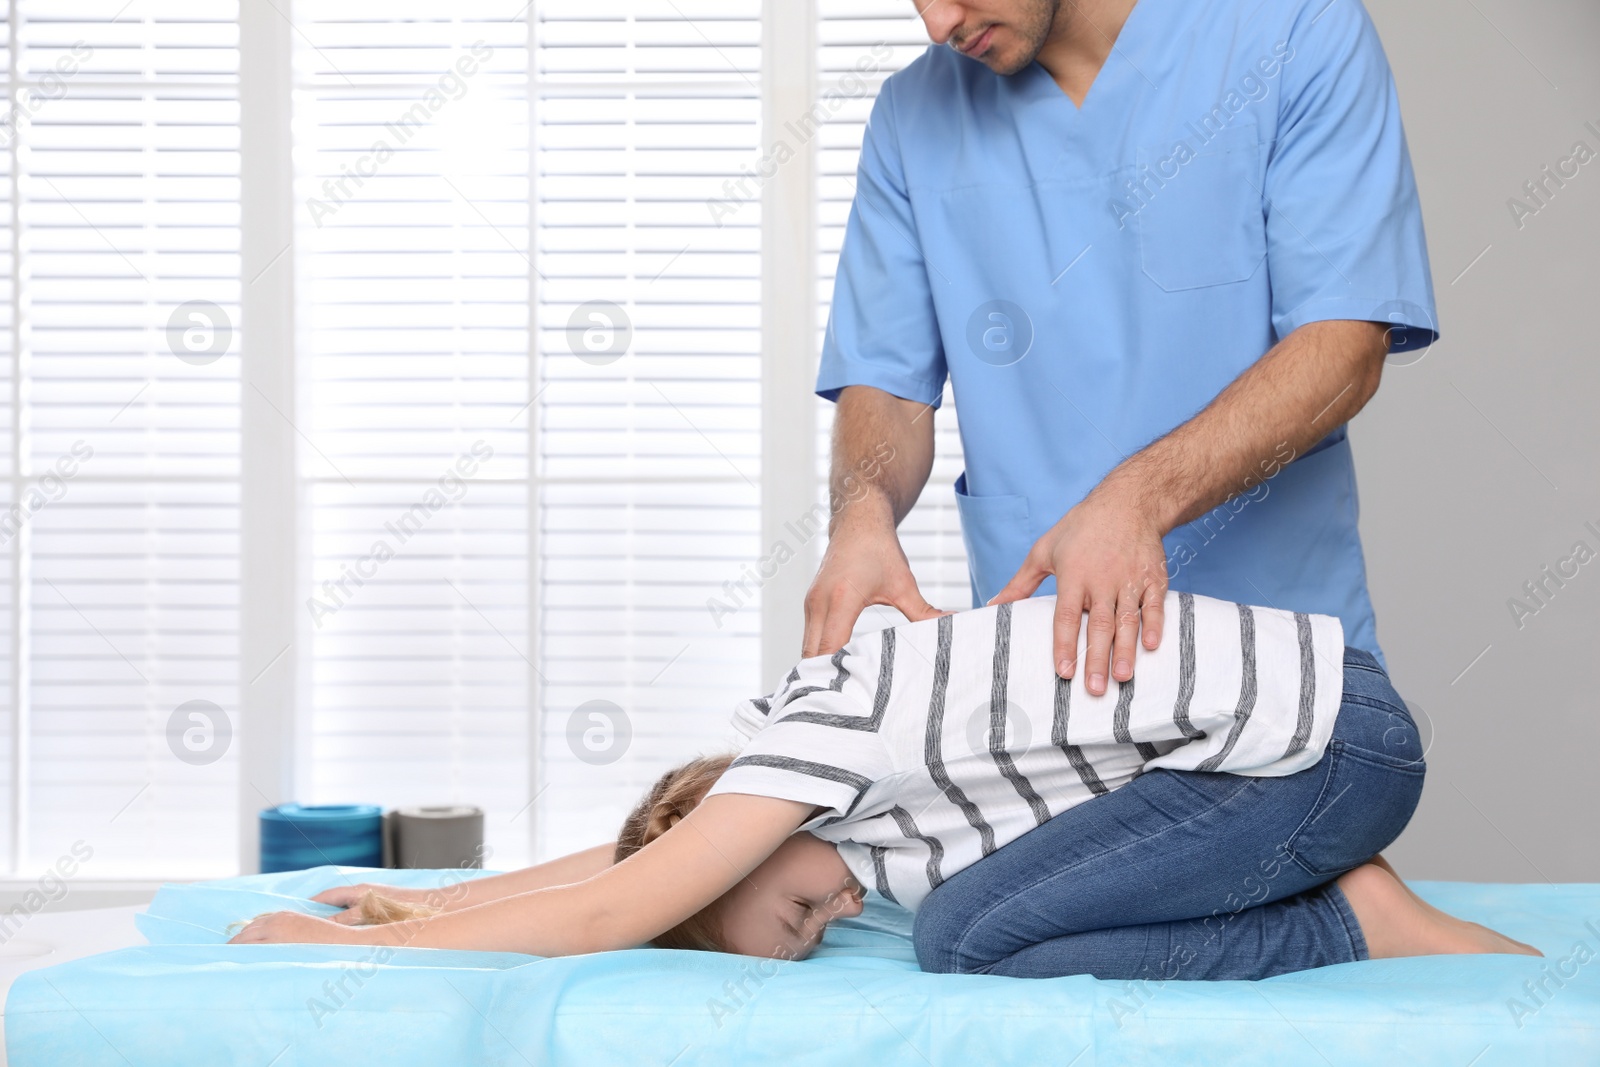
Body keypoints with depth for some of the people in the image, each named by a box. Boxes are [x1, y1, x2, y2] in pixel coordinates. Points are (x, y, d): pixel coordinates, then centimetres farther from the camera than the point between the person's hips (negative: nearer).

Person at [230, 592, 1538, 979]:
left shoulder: (818, 730, -13)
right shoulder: (839, 777, 13)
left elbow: (616, 914, -14)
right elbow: (629, 848, 28)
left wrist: (359, 944, -6)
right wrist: (439, 902, 27)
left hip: (1329, 739, -9)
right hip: (1318, 686, 9)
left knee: (971, 935, -15)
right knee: (969, 889, 10)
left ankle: (1370, 926, -9)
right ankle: (1321, 880, 6)